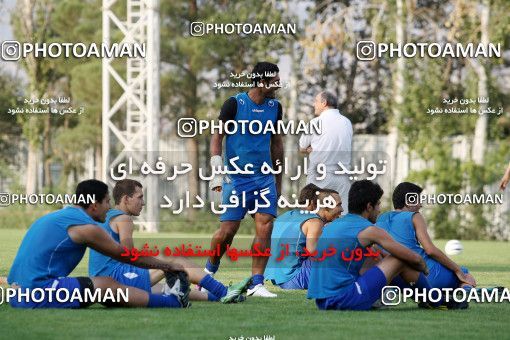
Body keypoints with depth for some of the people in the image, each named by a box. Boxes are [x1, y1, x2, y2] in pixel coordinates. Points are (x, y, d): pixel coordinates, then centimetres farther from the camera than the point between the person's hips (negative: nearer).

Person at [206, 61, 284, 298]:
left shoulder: (274, 107, 9)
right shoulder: (235, 103, -6)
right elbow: (217, 137, -4)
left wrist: (278, 180, 20)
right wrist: (217, 174, -11)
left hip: (265, 178, 4)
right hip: (236, 178, -4)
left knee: (265, 227, -8)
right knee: (228, 230, -4)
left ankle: (256, 283, -3)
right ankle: (209, 272, 21)